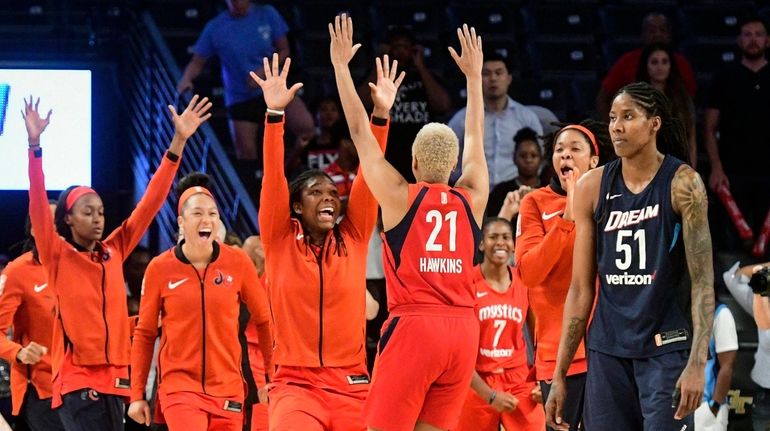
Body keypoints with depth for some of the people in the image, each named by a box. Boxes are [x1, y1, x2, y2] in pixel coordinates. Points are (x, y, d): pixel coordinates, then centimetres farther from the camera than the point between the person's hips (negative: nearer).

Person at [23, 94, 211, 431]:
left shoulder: (114, 251, 12)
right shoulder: (58, 256, 0)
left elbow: (151, 202, 11)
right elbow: (39, 207, -12)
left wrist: (178, 142, 6)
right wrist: (35, 145, -24)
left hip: (114, 377, 6)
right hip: (77, 379, -6)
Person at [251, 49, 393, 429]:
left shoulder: (353, 239, 9)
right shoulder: (280, 239, 4)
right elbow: (273, 179, -6)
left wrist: (380, 114, -8)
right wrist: (275, 113, -16)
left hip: (351, 385, 3)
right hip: (296, 382, -3)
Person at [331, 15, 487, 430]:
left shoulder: (400, 196, 0)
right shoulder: (471, 199, 10)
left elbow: (360, 131, 6)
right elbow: (475, 138, 25)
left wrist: (341, 65, 13)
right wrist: (474, 75, 37)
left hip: (413, 326, -4)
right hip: (463, 329, 5)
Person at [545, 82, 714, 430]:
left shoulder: (682, 183, -6)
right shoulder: (593, 187, 5)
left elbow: (703, 281, -9)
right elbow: (581, 289, 8)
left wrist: (697, 363, -19)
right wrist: (559, 375, 5)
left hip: (666, 349, -4)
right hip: (607, 350, 4)